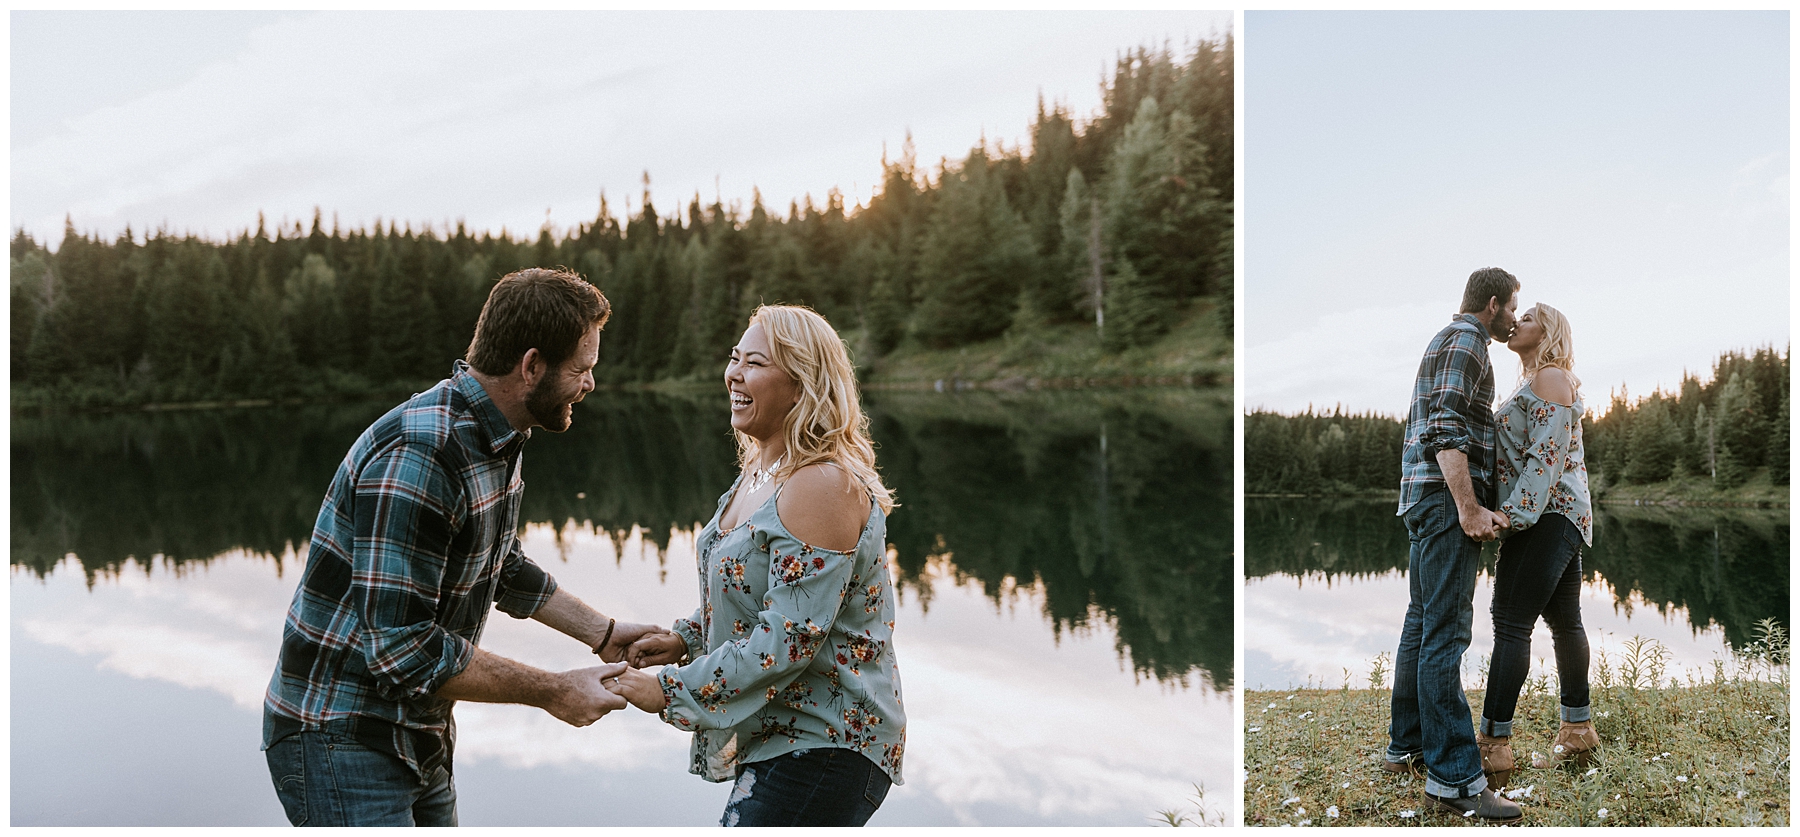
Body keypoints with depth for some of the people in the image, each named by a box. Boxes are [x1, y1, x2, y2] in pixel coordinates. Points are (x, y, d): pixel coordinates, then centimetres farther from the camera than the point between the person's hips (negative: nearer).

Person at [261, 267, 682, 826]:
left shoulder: (496, 440, 5)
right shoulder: (416, 457, -27)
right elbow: (404, 650, -29)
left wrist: (602, 633, 18)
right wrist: (552, 691, -21)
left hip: (417, 739, 9)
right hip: (339, 740, -9)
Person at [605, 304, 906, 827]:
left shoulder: (824, 486, -23)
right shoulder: (761, 471, 9)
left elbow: (789, 639, -25)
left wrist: (669, 690, -20)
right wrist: (684, 638, 6)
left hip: (825, 748, -10)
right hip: (777, 736, 10)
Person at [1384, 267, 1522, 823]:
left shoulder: (1447, 341, 25)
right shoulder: (1465, 341, -8)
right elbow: (1445, 429, -20)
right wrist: (1468, 507, -23)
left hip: (1426, 500, 11)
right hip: (1448, 496, -11)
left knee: (1423, 625, 14)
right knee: (1445, 632, -13)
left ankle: (1406, 747, 21)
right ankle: (1454, 778, -15)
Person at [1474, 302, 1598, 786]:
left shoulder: (1550, 378, -7)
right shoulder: (1534, 386, 23)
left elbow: (1548, 454, -17)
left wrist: (1515, 511, -24)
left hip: (1546, 515, -11)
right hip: (1564, 517, 11)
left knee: (1511, 623, -14)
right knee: (1563, 620, 12)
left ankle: (1493, 745, -16)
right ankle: (1578, 732, 19)